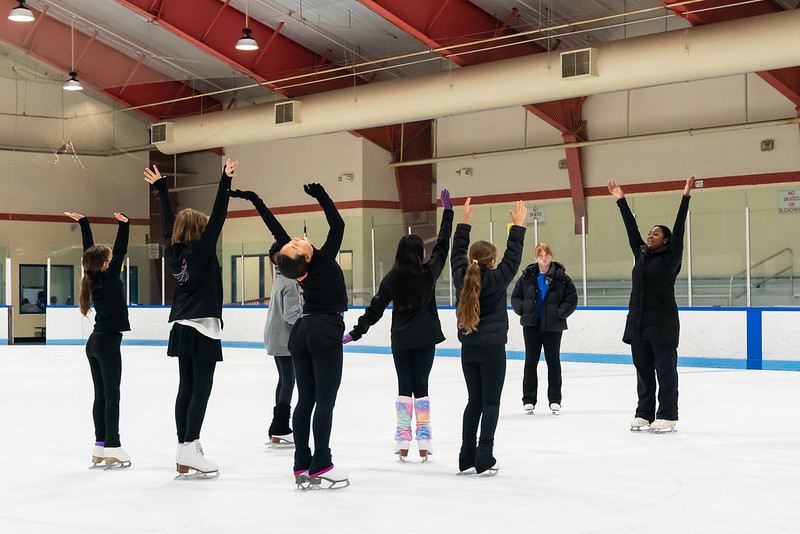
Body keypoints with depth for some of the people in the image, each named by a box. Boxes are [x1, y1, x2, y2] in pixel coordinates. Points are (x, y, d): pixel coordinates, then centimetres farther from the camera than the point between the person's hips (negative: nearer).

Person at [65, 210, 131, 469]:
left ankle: (99, 448, 12)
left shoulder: (93, 277, 5)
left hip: (95, 341, 8)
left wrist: (83, 222, 20)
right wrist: (123, 225, -18)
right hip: (108, 342, -8)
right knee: (111, 396, -5)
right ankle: (113, 450, -3)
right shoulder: (109, 278, -14)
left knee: (100, 396, 10)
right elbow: (120, 251, -18)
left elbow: (89, 249, 14)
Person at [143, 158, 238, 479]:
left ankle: (185, 459, 9)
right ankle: (189, 448, -12)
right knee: (201, 389, -6)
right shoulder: (201, 248, -10)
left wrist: (160, 187, 30)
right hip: (203, 327, -7)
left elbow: (168, 223, 20)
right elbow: (218, 217, -13)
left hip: (183, 328, 8)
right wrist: (226, 181, -13)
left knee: (186, 388, 8)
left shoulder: (174, 251, 7)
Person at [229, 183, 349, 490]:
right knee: (325, 400, -5)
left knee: (305, 400, 6)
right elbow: (337, 225, -17)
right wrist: (321, 196, -20)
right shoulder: (324, 260, -19)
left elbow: (275, 227, 3)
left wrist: (254, 199, 10)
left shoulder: (295, 265, -5)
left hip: (302, 332, 7)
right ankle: (321, 467, -7)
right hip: (326, 332, -6)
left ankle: (302, 467, 5)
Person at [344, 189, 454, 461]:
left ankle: (403, 439, 4)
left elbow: (375, 309, -6)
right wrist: (447, 210, 9)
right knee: (421, 385, 5)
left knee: (404, 386, 8)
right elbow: (442, 245, 4)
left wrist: (356, 332, 1)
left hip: (401, 340, 0)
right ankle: (423, 440, 3)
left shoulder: (391, 278, -6)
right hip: (425, 338, 0)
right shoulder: (429, 273, -7)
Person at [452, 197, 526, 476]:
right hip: (492, 349, -5)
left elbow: (457, 254, 14)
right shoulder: (496, 279, -14)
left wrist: (464, 221, 20)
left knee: (474, 401, 13)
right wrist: (518, 225, 4)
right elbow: (513, 256, -5)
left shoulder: (461, 277, -2)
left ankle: (467, 459, 12)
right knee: (490, 403, 1)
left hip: (469, 349, 5)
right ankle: (484, 460, -4)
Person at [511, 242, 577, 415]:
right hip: (531, 324, 1)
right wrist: (523, 310, -6)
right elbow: (515, 296, 8)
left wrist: (561, 312, -12)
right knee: (531, 361, 5)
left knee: (553, 360, 6)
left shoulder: (561, 277, -3)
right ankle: (528, 399, 11)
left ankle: (555, 399, 13)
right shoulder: (527, 276, 2)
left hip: (553, 325, -1)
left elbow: (572, 299, -1)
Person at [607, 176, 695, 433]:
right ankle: (644, 414, 16)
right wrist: (621, 200, 19)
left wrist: (686, 197, -14)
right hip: (638, 322, 6)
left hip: (662, 323, -6)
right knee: (643, 370, 9)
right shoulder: (641, 255, 14)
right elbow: (631, 228, 17)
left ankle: (667, 417, -1)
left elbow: (679, 229, -8)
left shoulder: (670, 258, -1)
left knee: (665, 370, -3)